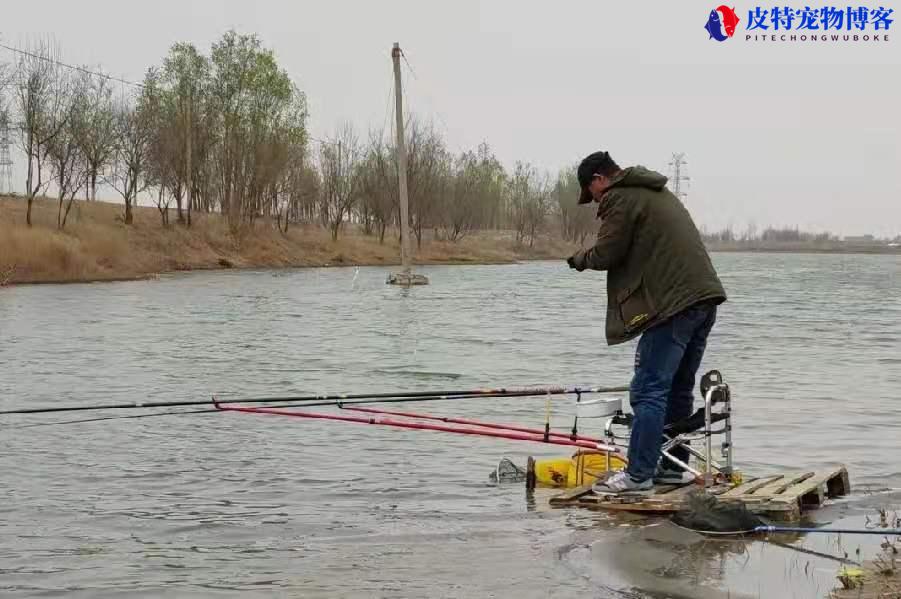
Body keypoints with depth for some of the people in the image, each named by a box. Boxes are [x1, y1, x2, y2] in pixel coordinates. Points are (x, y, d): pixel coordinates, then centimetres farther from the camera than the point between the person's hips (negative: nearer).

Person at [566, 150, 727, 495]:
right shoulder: (657, 192, 25)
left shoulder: (619, 198, -4)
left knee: (649, 390, -8)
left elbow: (606, 254, -9)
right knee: (679, 388, 17)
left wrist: (581, 259, 12)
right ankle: (674, 467, 23)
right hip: (705, 297, 10)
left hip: (673, 305, -10)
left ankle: (638, 474, -8)